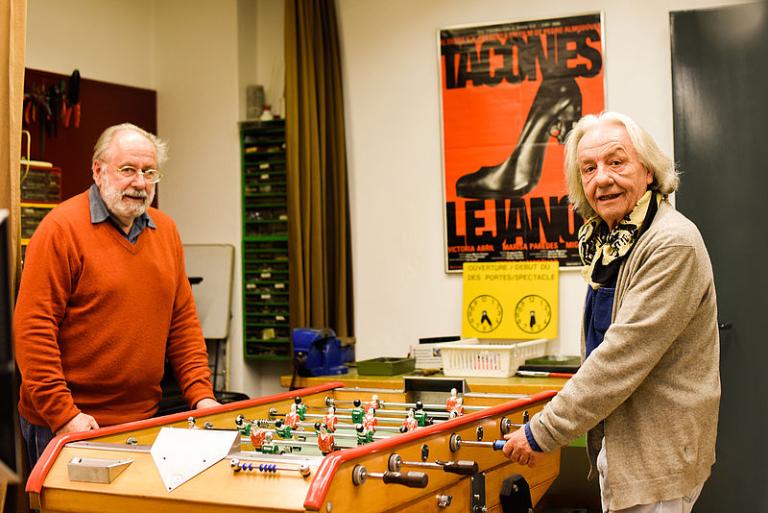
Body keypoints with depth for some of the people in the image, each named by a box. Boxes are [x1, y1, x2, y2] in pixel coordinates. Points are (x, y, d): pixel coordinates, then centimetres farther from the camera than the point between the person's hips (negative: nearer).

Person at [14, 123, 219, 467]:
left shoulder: (165, 229, 9)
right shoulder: (61, 228, -10)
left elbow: (183, 319, 12)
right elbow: (32, 328, -14)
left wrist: (201, 395, 2)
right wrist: (63, 413, -18)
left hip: (143, 418, 6)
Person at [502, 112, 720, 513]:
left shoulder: (673, 245, -21)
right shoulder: (608, 241, 7)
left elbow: (625, 354, -25)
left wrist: (543, 432, -21)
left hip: (658, 455, -8)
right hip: (613, 442, 8)